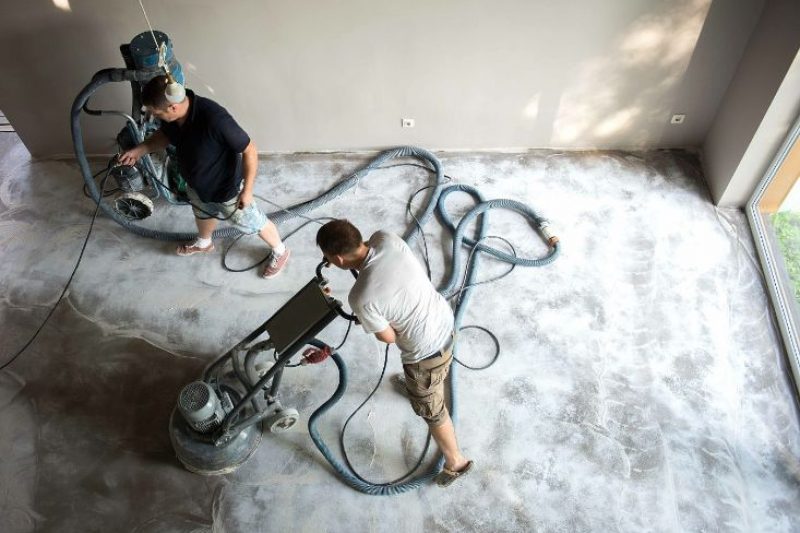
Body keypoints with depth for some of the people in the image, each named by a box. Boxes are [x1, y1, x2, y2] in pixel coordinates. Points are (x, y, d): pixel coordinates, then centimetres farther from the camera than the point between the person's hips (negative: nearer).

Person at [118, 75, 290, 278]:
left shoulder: (215, 119, -41)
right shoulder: (172, 116, -18)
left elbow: (250, 151, -30)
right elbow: (166, 135, 7)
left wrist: (247, 191, -23)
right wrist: (141, 149, -9)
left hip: (225, 188, -7)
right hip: (196, 184, 7)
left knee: (252, 222, 17)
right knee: (203, 214, 34)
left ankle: (280, 251, 44)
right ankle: (203, 243, 66)